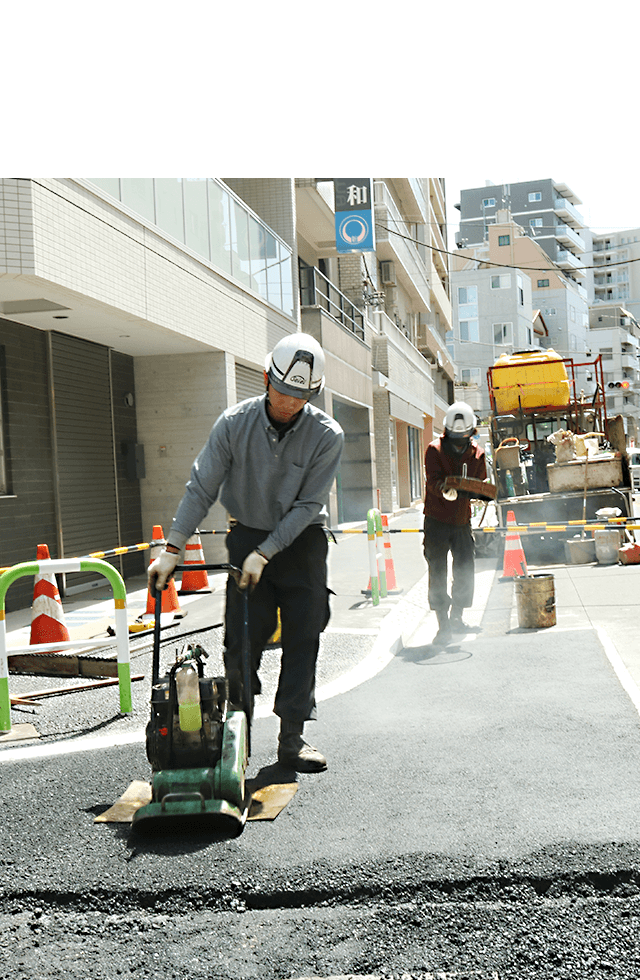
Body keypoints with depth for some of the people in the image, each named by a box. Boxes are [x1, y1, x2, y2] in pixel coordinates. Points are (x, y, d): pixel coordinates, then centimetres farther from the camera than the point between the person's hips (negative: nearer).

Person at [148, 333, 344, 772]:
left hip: (302, 542, 0)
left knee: (302, 638, -2)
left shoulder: (327, 435, -15)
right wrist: (172, 549, -13)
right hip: (248, 536, 0)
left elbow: (307, 505, -15)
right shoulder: (235, 423, -13)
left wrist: (264, 554, -21)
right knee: (242, 641, -4)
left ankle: (292, 737, 8)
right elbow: (201, 489, -10)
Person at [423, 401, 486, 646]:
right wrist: (444, 490, -40)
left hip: (462, 521, 4)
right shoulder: (435, 449, -7)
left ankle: (456, 617, 26)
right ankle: (443, 625, 1)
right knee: (438, 572, -5)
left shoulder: (476, 453, 5)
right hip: (437, 521, -4)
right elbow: (433, 480, -19)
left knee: (465, 571, 7)